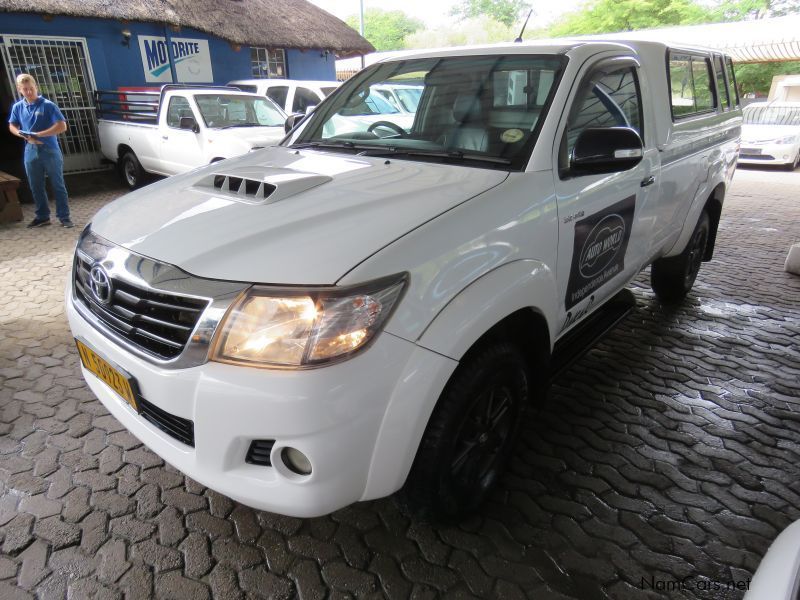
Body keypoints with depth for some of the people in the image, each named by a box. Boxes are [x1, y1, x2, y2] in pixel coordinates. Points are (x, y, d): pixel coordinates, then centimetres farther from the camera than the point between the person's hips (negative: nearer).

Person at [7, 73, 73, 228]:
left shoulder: (48, 105, -7)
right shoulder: (17, 107, 6)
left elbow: (62, 126, -13)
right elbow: (12, 127, 15)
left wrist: (39, 134, -16)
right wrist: (26, 137, -6)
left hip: (50, 151, -5)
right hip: (30, 152, 5)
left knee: (58, 185, -1)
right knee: (36, 187, 11)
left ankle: (64, 218, 4)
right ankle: (42, 216, 22)